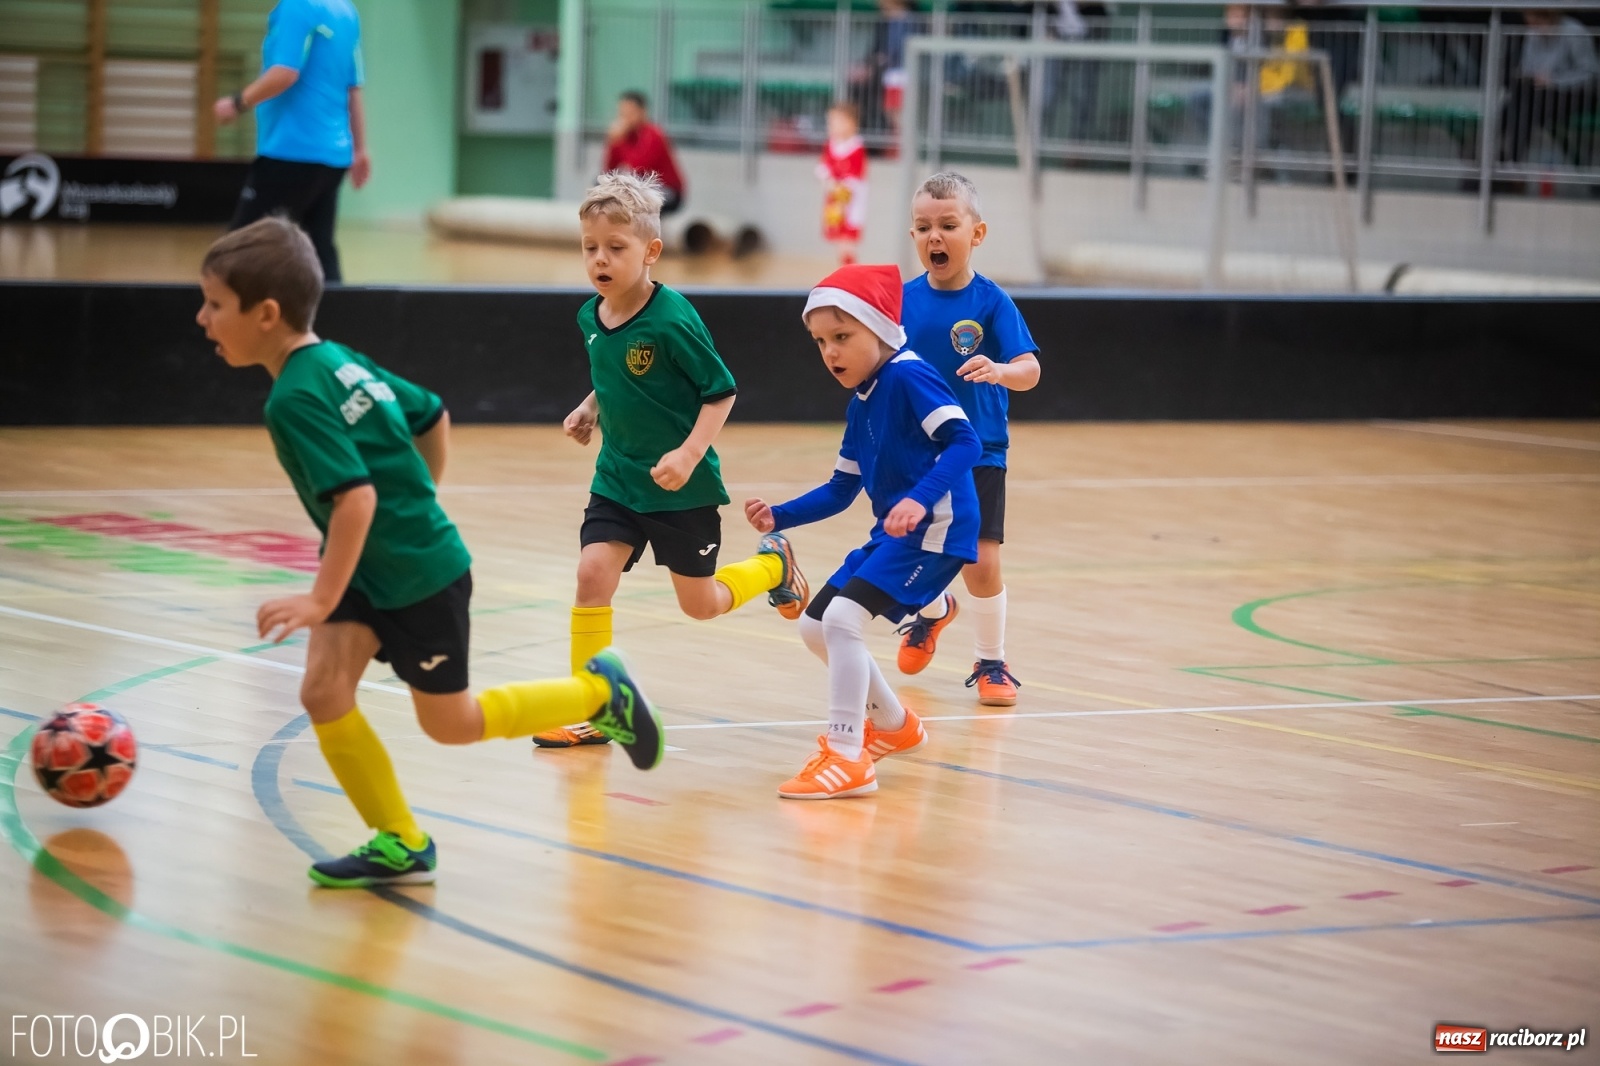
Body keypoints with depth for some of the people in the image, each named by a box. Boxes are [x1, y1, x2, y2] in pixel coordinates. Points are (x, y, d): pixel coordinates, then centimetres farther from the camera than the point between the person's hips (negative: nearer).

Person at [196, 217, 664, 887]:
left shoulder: (295, 400, -25)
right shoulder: (341, 361, 2)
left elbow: (355, 497, -34)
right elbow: (432, 416, 14)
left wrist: (323, 599, -32)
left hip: (420, 576, -9)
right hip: (374, 568, 9)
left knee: (451, 723, 10)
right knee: (323, 691, -4)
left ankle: (600, 691, 26)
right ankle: (401, 845, 4)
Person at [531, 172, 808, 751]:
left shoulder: (672, 321, -22)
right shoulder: (591, 317, -2)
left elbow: (720, 390, -15)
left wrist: (690, 454, -25)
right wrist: (589, 409, 2)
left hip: (682, 487, -5)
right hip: (617, 478, 5)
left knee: (700, 604, 9)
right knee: (593, 572, -13)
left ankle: (773, 564, 40)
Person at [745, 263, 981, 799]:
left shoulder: (908, 377, -13)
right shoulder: (860, 404, 14)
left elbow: (965, 441, -23)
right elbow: (841, 490, 19)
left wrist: (920, 499, -36)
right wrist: (779, 517, 6)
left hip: (935, 530, -10)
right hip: (891, 533, 10)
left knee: (843, 617, -22)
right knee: (815, 624, 15)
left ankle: (847, 756, -18)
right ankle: (894, 724, 33)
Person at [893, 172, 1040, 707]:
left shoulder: (991, 302, -12)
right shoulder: (905, 299, -3)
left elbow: (1029, 370, -20)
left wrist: (1000, 371, -39)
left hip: (978, 451, -3)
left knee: (981, 561, -8)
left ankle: (991, 662, 13)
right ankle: (934, 611, 46)